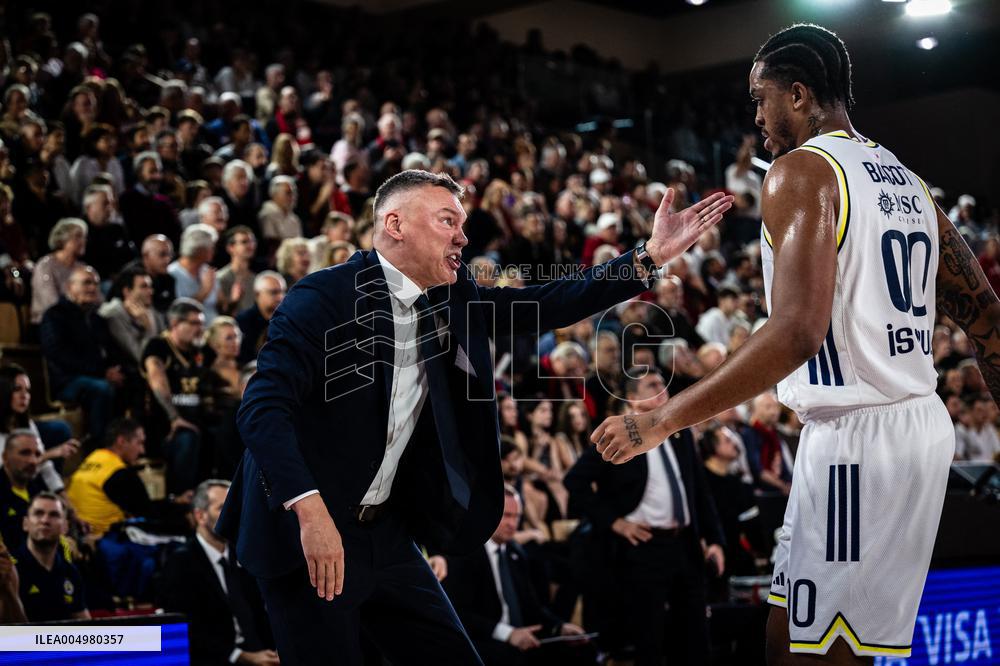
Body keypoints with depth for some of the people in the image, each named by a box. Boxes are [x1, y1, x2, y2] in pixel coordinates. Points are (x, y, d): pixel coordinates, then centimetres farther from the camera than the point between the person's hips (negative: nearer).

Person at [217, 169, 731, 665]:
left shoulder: (452, 298, 6)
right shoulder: (327, 295, -15)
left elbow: (544, 306, 6)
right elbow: (263, 406, -23)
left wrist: (651, 255, -2)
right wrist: (310, 509, -35)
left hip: (384, 531, 7)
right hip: (308, 532, -7)